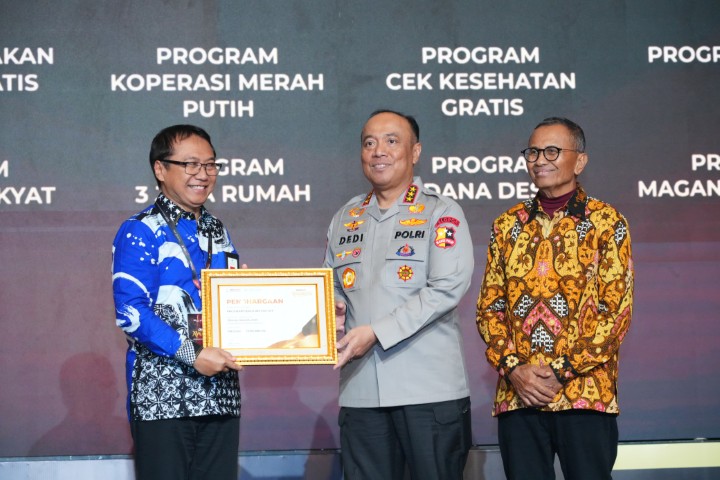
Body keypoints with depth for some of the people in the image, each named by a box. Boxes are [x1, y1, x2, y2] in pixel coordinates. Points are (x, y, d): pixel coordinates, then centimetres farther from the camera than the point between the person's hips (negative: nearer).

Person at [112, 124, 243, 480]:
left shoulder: (217, 231, 16)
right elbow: (129, 312, -15)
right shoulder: (140, 232, -5)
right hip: (162, 394, -6)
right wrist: (192, 354, -21)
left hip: (220, 393, 6)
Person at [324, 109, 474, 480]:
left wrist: (375, 332, -17)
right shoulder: (345, 219, 16)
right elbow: (332, 286, 25)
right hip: (360, 391, 5)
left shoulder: (441, 213, 0)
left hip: (430, 390, -4)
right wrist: (334, 310, 0)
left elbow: (447, 289, -12)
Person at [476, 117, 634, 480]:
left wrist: (561, 370, -11)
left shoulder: (606, 222, 2)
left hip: (585, 395, -3)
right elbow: (489, 306, 11)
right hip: (516, 396, 3)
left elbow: (616, 310, -4)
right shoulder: (507, 225, 13)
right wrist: (513, 368, -6)